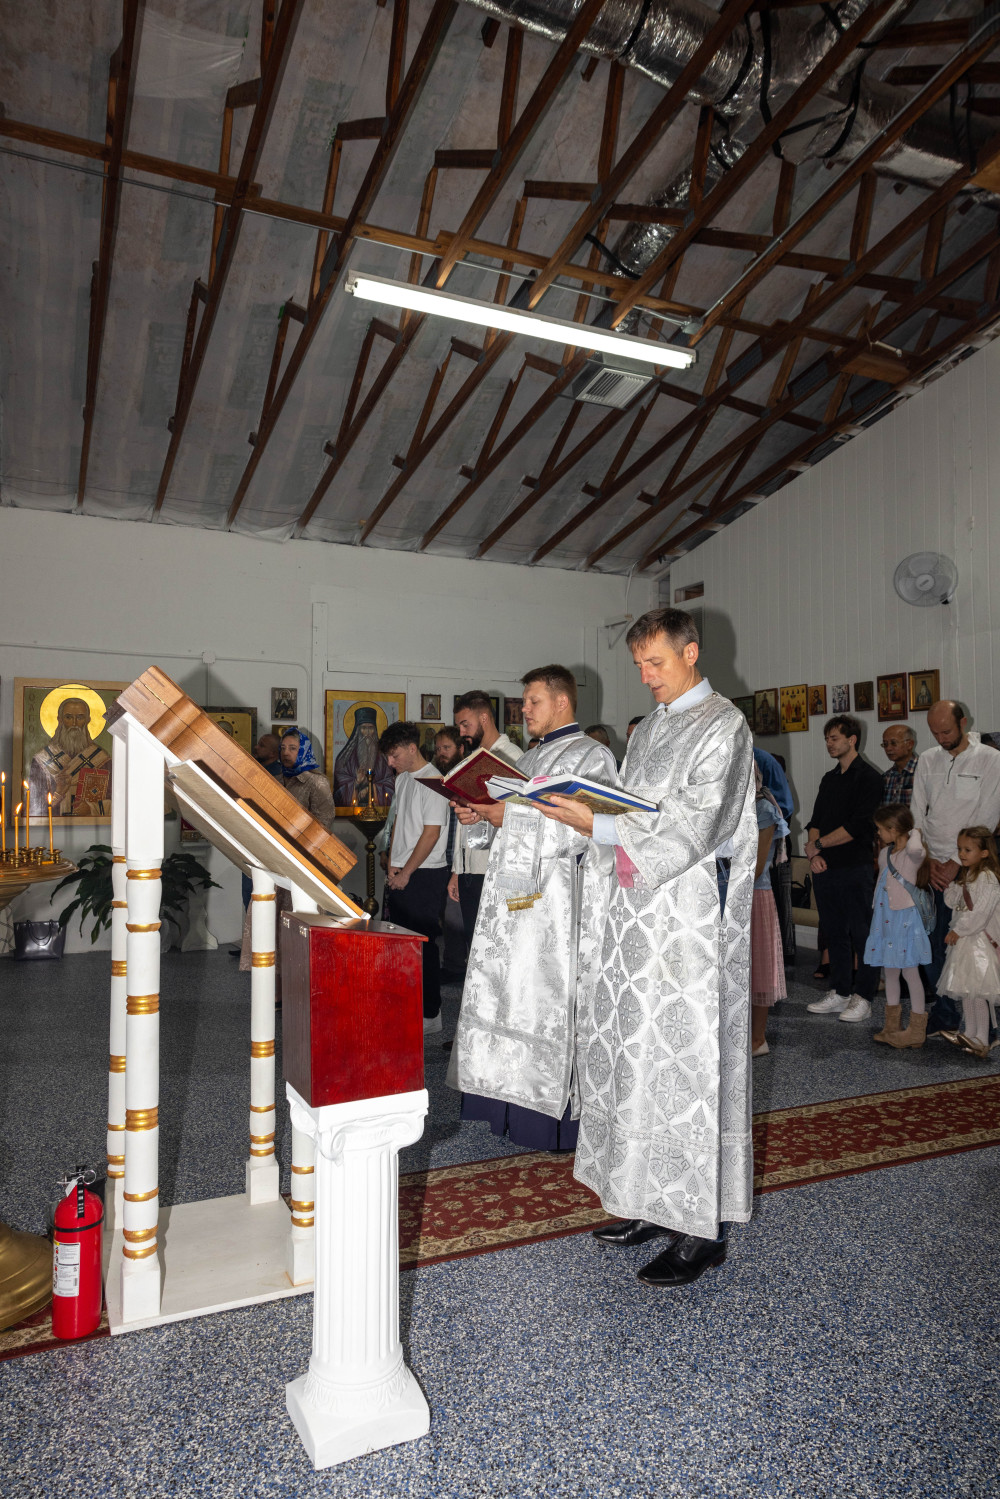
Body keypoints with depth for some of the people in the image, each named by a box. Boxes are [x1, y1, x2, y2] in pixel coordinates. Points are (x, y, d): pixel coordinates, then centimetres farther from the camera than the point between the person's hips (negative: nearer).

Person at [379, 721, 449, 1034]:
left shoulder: (432, 781, -14)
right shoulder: (403, 779, 14)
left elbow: (431, 833, -17)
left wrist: (406, 872, -12)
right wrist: (392, 865, 9)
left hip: (424, 875, -8)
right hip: (401, 875, 8)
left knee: (423, 942, -3)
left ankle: (430, 1014, 7)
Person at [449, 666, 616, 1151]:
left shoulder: (592, 757, -5)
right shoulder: (530, 759, 20)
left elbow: (578, 832, -18)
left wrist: (511, 815, -20)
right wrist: (481, 818, 2)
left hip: (553, 901, -8)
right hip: (512, 897, 8)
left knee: (546, 1002, -5)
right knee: (509, 997, 9)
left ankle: (556, 1117, 8)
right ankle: (514, 1104, 20)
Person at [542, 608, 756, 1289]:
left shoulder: (723, 726, -8)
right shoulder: (647, 730, 17)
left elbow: (692, 827, -18)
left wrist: (600, 825, -21)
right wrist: (583, 809, 2)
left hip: (693, 921, -8)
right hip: (640, 913, 8)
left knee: (689, 1061, -3)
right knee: (637, 1055, 11)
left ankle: (702, 1229, 11)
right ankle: (653, 1204, 25)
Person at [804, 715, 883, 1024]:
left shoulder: (868, 777, -6)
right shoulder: (829, 779, 18)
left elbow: (857, 827, -14)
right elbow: (816, 821, 14)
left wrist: (818, 844, -8)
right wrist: (814, 853, -4)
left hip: (854, 868, -7)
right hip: (824, 868, 7)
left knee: (861, 934, 0)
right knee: (835, 934, 12)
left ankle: (863, 998, 8)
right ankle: (840, 993, 20)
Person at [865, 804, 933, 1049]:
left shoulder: (912, 855, -16)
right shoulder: (884, 853, 8)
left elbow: (915, 848, -42)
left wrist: (915, 833, -22)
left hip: (905, 919, -8)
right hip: (885, 918, 8)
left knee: (910, 972, 1)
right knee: (890, 971, 14)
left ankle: (916, 1029, 11)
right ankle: (892, 1025, 25)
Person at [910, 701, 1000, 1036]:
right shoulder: (927, 760, 10)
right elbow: (917, 815, 9)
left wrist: (955, 864, -10)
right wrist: (929, 860, 0)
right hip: (934, 868, 4)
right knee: (933, 942, 4)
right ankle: (944, 1015, 17)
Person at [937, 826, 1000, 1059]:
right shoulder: (966, 876, 14)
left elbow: (980, 912, -21)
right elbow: (952, 901, 14)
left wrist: (957, 931, -16)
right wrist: (950, 882, -2)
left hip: (979, 942, -10)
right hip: (964, 940, 10)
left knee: (977, 992, -8)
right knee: (964, 990, 15)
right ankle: (970, 1035, 25)